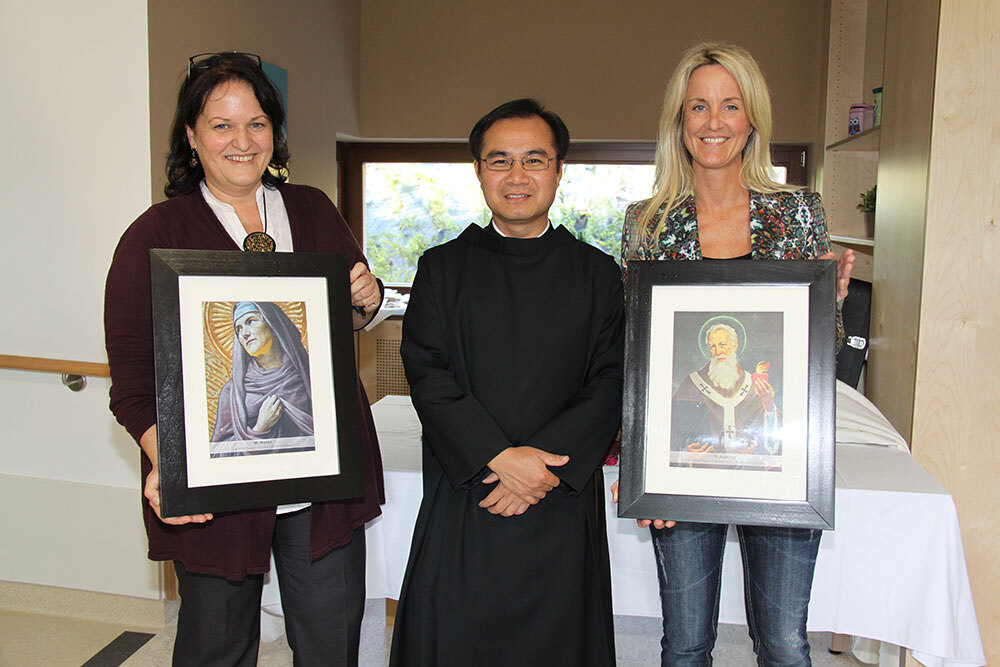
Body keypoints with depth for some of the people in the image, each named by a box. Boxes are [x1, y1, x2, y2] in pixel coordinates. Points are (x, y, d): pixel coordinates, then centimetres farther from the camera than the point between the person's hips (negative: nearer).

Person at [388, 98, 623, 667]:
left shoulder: (598, 273, 7)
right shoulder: (443, 267, 6)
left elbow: (610, 384, -1)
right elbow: (428, 376, -3)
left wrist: (543, 462, -14)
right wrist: (499, 457, -15)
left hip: (564, 503, 1)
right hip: (462, 499, 0)